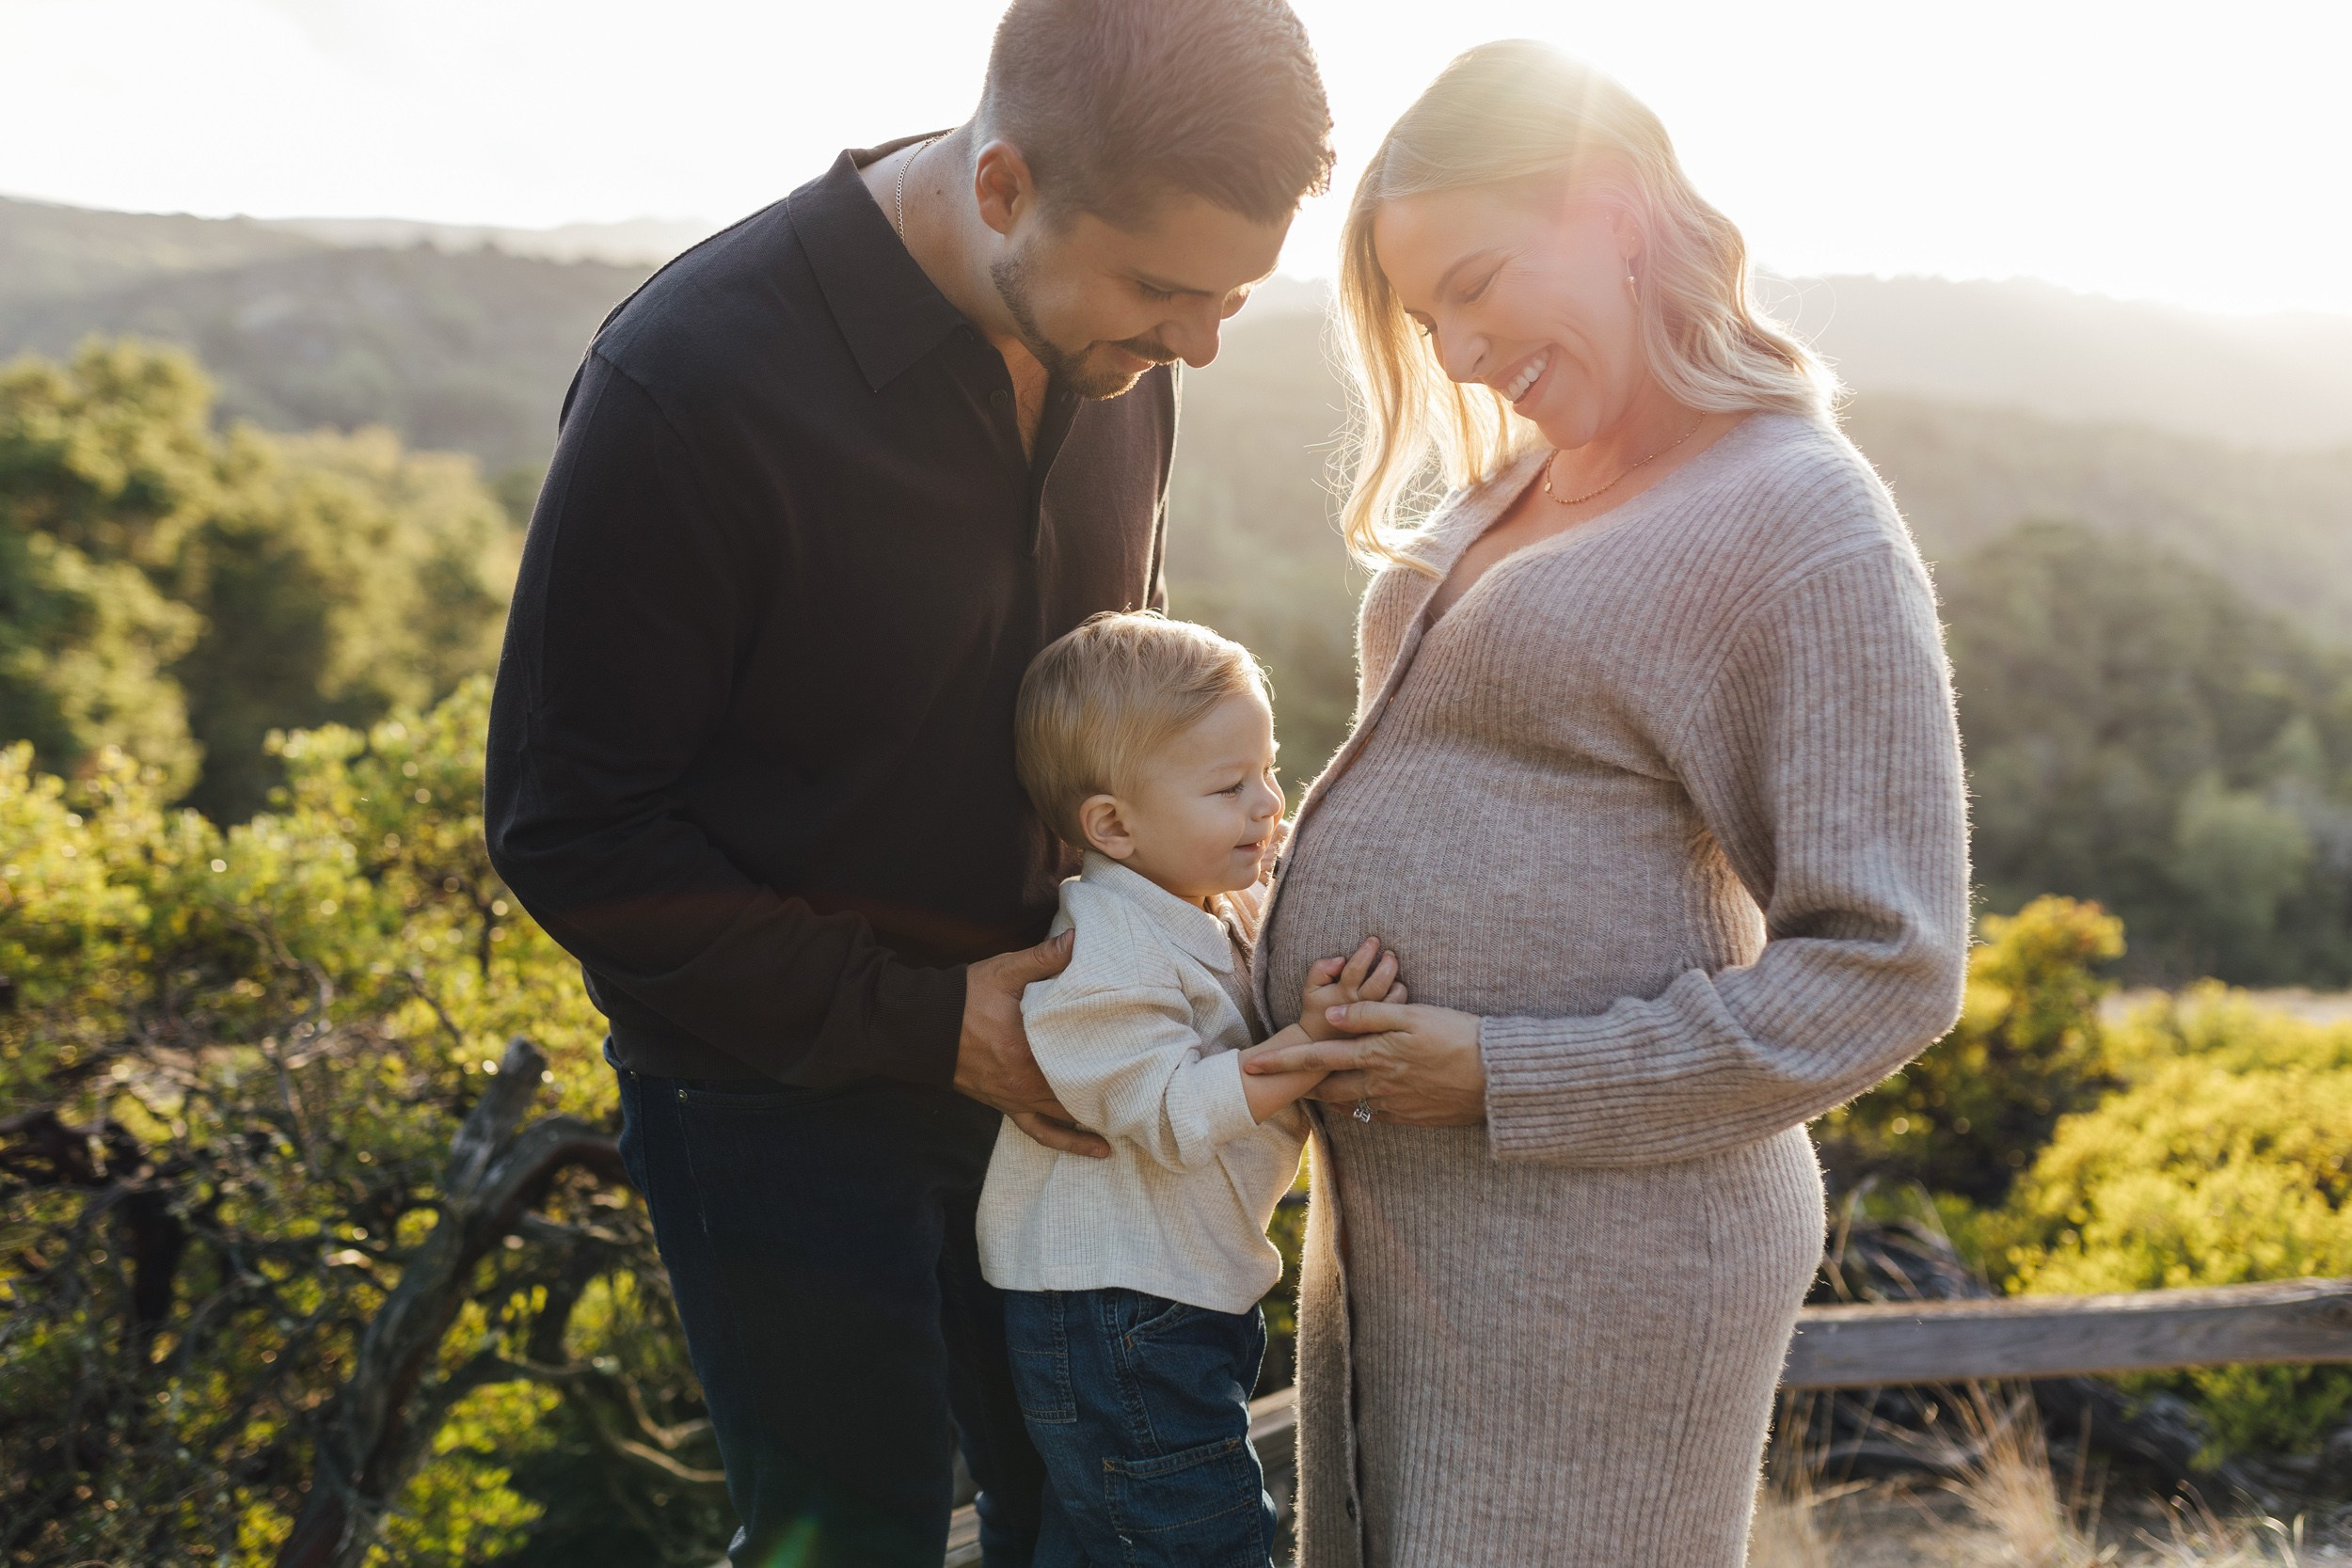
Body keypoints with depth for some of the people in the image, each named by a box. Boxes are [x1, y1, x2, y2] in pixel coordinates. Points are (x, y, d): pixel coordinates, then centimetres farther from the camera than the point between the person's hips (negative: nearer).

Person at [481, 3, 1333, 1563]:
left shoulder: (1113, 340, -5)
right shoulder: (693, 382, -24)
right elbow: (572, 832, -17)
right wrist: (920, 1021, -19)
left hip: (1031, 1059, 6)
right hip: (782, 1100, -5)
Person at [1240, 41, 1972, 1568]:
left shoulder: (1811, 533, -14)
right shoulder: (1517, 492, 11)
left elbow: (1887, 970, -17)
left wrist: (1509, 1082, -19)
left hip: (1598, 1253, -8)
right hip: (1395, 1211, 8)